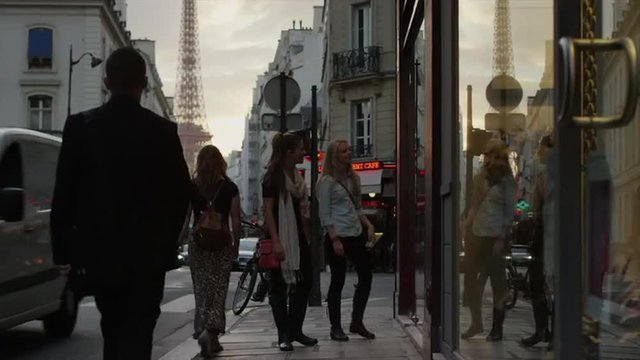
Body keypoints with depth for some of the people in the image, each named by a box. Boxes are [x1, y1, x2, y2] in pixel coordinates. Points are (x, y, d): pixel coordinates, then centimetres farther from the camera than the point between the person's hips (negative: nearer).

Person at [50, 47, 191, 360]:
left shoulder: (80, 126, -4)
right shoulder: (163, 130, -6)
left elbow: (64, 194, -3)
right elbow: (180, 193, -1)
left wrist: (63, 249, 4)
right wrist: (167, 243, 13)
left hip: (99, 251, 2)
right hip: (146, 253, -2)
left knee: (114, 332, 20)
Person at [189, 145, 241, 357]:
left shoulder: (191, 188, -2)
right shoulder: (230, 188, -4)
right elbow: (235, 221, -2)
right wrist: (236, 245, 8)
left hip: (198, 244, 1)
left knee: (201, 291, 10)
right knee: (218, 290, 3)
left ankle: (210, 341, 13)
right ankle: (210, 331, -18)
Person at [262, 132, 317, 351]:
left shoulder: (296, 176, 13)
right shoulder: (273, 176, -10)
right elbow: (268, 210, -15)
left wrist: (307, 237, 15)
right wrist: (275, 242, -22)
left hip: (298, 236, 8)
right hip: (281, 237, -8)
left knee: (305, 281, 7)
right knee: (280, 286, 0)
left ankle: (295, 330, 18)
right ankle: (284, 336, 5)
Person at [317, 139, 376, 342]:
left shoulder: (353, 178, 14)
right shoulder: (327, 181, -8)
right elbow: (324, 215, -11)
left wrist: (368, 225, 6)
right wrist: (334, 239, -17)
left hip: (356, 235, 7)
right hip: (337, 237, -7)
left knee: (365, 276, 6)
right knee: (338, 281, -1)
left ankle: (357, 322, 18)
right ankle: (336, 328, 9)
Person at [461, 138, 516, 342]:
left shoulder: (505, 181, -3)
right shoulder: (480, 179, 12)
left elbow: (509, 213, -5)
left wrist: (501, 240, -12)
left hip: (495, 237, -5)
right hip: (477, 235, 6)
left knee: (498, 283, 1)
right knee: (471, 279, 5)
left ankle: (497, 328, 8)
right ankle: (476, 322, 18)